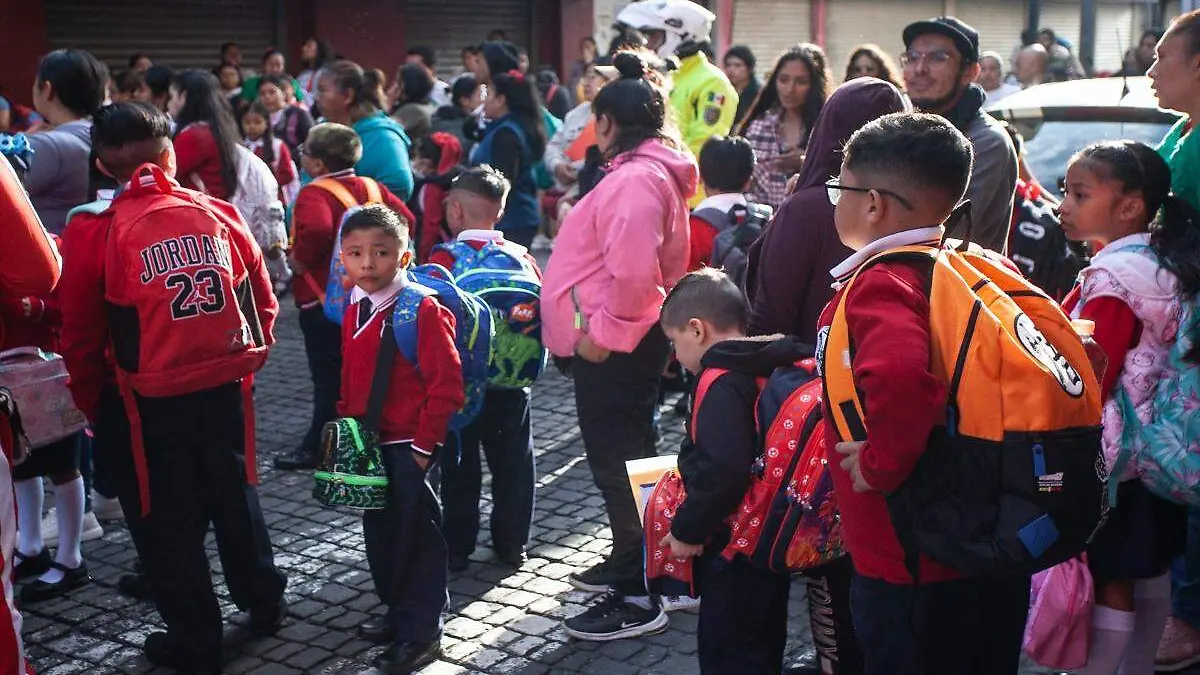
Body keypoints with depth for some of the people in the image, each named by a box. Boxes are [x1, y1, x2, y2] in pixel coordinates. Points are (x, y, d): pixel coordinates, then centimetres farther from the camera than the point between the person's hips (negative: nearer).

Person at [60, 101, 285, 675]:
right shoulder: (219, 215, -2)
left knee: (169, 521, 13)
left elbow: (81, 338, -4)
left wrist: (92, 406, 10)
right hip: (225, 389, 3)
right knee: (234, 499, 23)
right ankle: (263, 604, 39)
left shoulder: (91, 234, -10)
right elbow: (263, 301, 5)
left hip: (150, 404, -3)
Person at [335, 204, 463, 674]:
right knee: (379, 530, 19)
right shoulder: (354, 311, 5)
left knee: (416, 535, 3)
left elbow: (446, 385, -19)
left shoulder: (423, 311, -19)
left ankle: (420, 632, 15)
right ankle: (398, 611, 37)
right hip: (368, 444, 8)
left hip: (408, 446, -8)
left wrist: (424, 444, -17)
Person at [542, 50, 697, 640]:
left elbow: (632, 272, -32)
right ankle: (630, 561, 36)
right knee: (623, 456, 21)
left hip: (614, 345, -11)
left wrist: (602, 334, -22)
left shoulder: (634, 178, -20)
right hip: (620, 338, 11)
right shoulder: (649, 171, 14)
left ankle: (638, 598, 4)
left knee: (617, 461, -4)